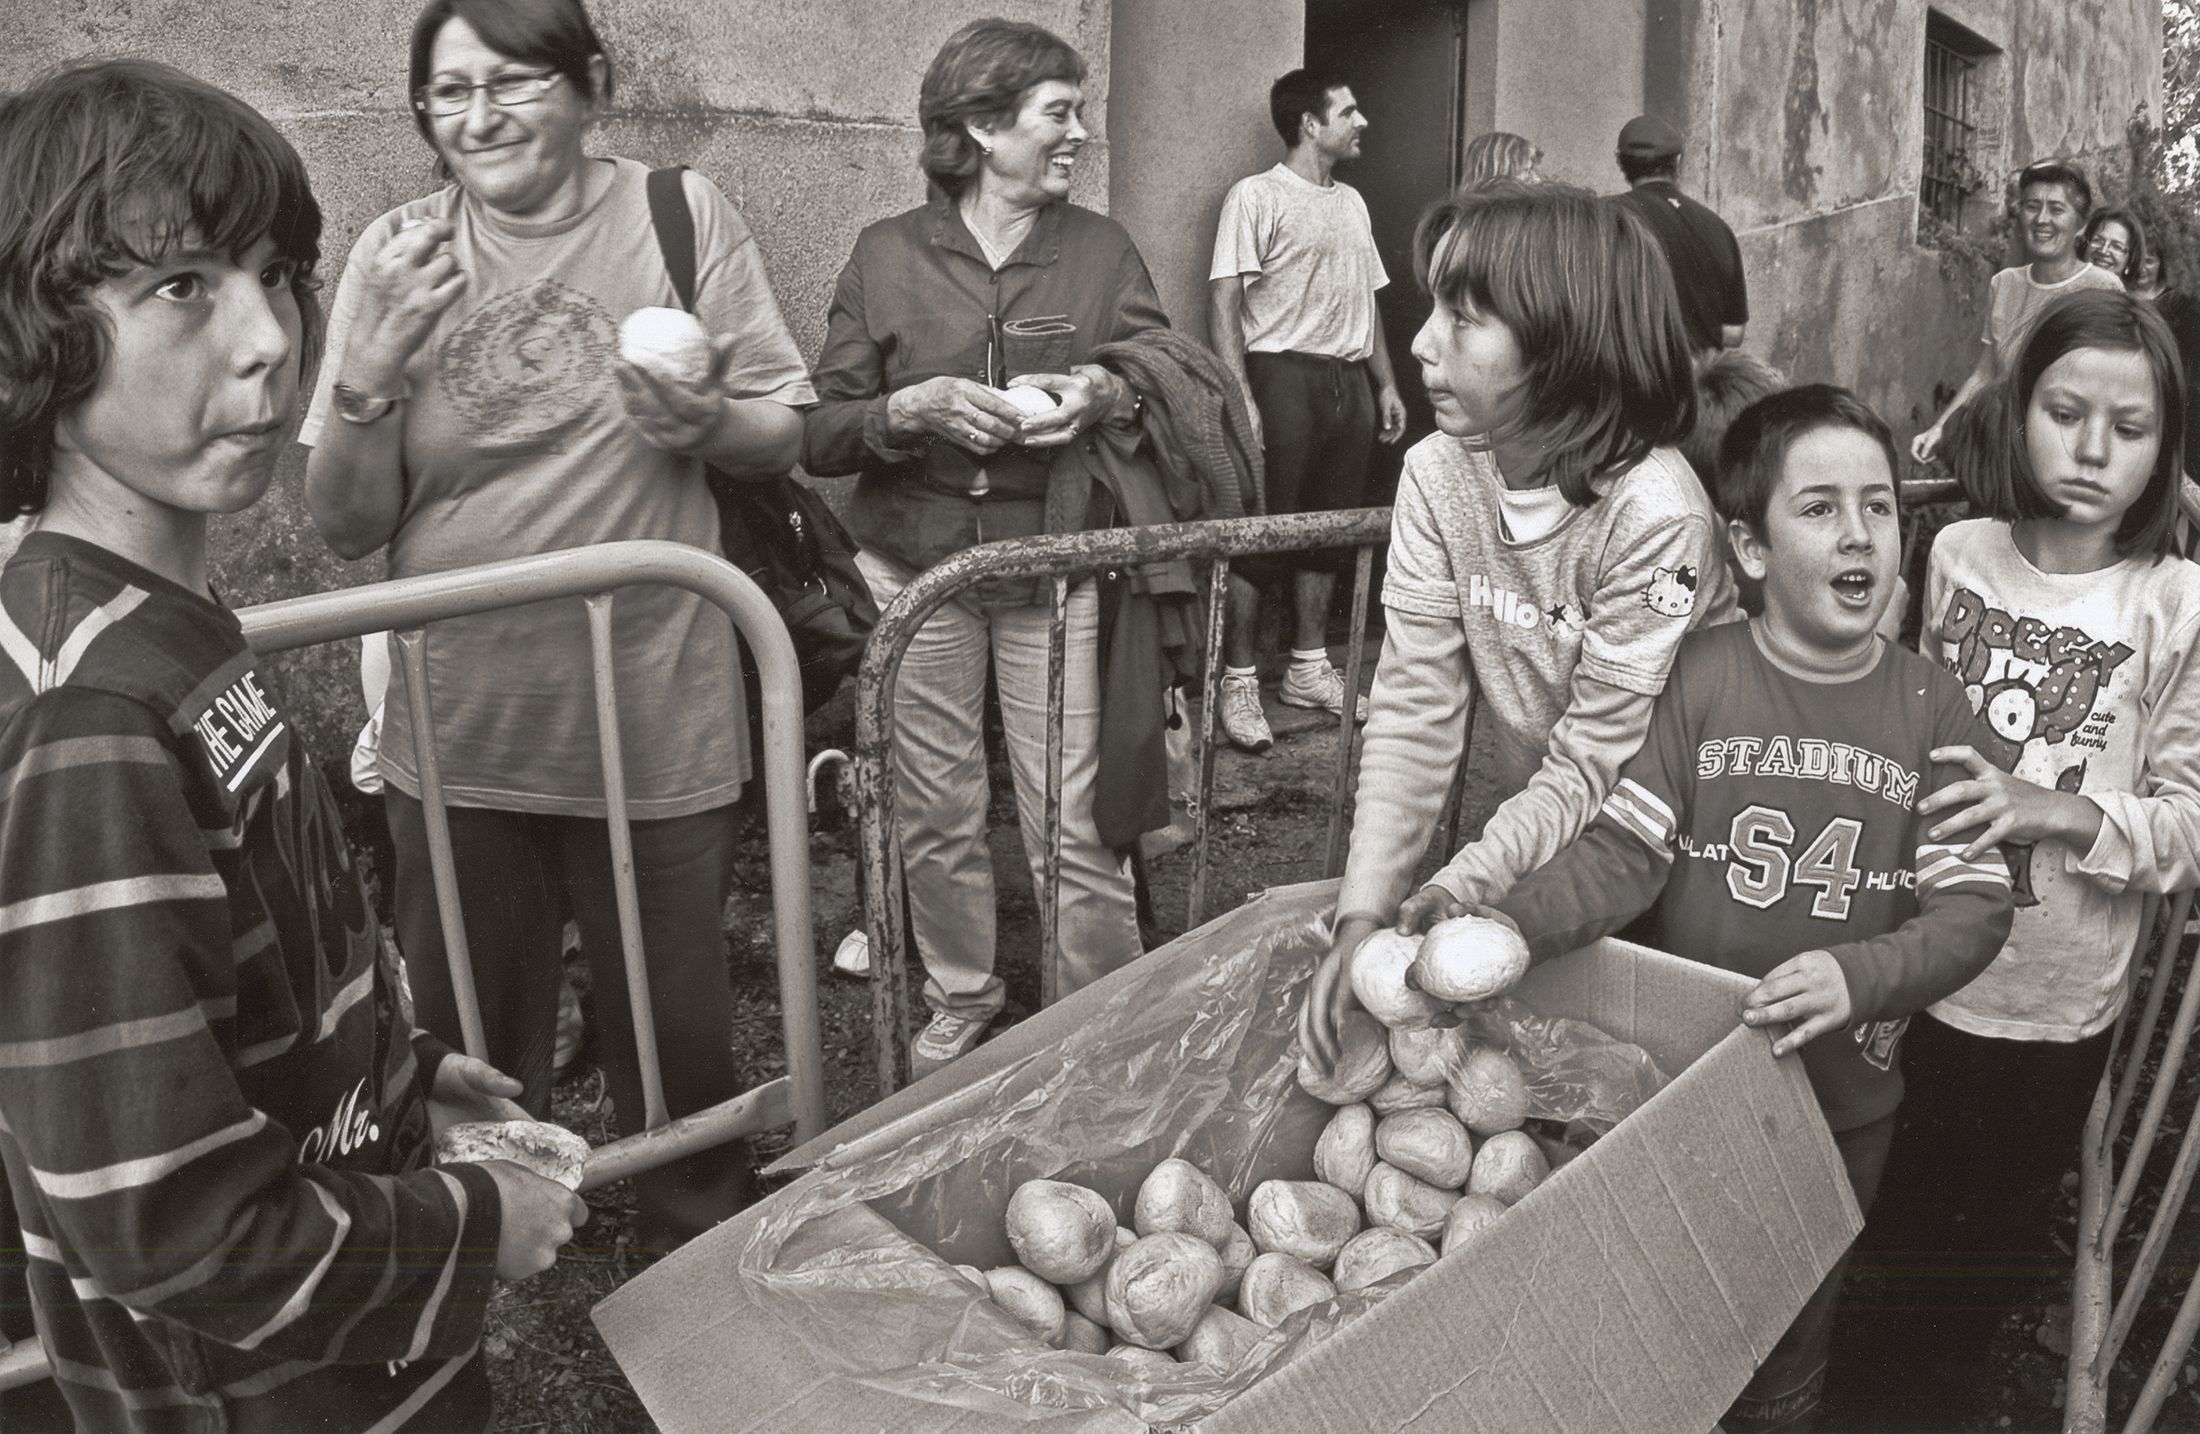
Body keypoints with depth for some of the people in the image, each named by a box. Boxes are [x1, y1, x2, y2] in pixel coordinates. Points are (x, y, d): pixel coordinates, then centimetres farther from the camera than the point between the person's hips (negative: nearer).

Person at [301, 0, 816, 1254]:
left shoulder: (681, 216, -3)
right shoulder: (399, 255, 1)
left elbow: (787, 436, 3)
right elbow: (346, 526, 0)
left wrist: (708, 422, -19)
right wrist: (375, 363, -16)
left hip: (654, 719, -1)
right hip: (458, 728, 2)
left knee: (678, 1040, 13)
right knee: (467, 1047, 18)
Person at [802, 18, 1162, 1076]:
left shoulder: (1103, 251, 4)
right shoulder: (888, 255, 1)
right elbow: (819, 434, -1)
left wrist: (1108, 395, -17)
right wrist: (913, 409, -20)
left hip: (1055, 569, 0)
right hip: (915, 566, 1)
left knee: (1074, 823, -4)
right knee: (935, 813, 9)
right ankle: (959, 1003, 30)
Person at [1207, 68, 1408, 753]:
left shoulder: (1352, 201, 19)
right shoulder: (1256, 196, -5)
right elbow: (1224, 299, -12)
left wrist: (1385, 384, 17)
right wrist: (1239, 397, -21)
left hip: (1349, 381, 7)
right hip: (1284, 378, -7)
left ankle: (1309, 668, 22)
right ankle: (1240, 682, 3)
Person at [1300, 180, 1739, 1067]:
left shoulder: (1654, 514, -25)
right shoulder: (1435, 475, -10)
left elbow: (1594, 767, -22)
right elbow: (1414, 710, -13)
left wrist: (1446, 900, -32)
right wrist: (1364, 910, -24)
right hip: (1530, 836, 4)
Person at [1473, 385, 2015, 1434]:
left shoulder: (1930, 706, -6)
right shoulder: (1697, 677, -11)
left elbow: (1974, 909, -9)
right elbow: (1622, 853, -15)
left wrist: (1858, 975, -27)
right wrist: (1510, 929, -33)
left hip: (1841, 1105, 2)